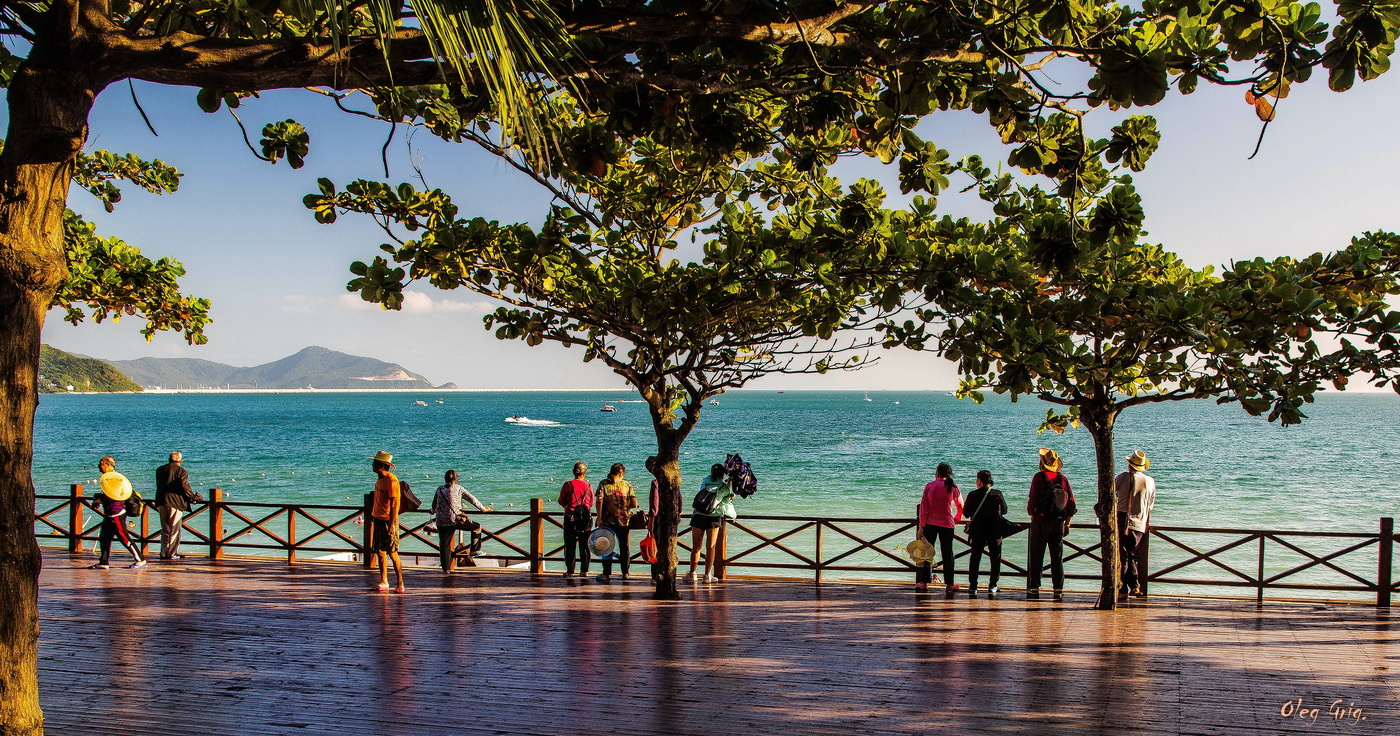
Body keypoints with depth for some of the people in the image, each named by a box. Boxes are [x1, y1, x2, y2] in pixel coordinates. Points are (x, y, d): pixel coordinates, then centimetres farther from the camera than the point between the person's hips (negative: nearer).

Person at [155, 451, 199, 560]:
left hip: (161, 502, 6)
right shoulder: (181, 471, -5)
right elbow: (184, 486, -15)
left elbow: (159, 486, 18)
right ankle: (171, 553, 2)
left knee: (165, 529, 14)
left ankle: (164, 553, 15)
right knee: (175, 529, 2)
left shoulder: (160, 470, 13)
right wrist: (193, 497, -4)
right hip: (175, 502, -6)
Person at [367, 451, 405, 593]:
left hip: (388, 521, -9)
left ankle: (400, 584, 1)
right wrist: (373, 515, 20)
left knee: (392, 553, -5)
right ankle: (384, 582, 19)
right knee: (380, 552, 11)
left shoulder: (391, 479, -16)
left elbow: (394, 503, -19)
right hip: (378, 520, 9)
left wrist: (391, 524, -22)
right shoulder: (379, 479, 12)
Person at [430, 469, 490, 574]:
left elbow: (434, 505, 22)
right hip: (455, 520, -3)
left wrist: (434, 511, 44)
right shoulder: (459, 489, 1)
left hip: (442, 522, 3)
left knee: (444, 545, 9)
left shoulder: (440, 489, 9)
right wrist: (483, 509, 15)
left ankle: (446, 568, 12)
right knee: (477, 527, 14)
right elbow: (472, 499, 4)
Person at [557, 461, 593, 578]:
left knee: (570, 545, 4)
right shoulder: (588, 486, 0)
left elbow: (561, 501, 3)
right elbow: (591, 503, 10)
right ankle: (584, 571, 11)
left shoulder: (568, 485, -6)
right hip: (586, 518, 2)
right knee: (585, 546, 9)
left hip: (571, 517, -2)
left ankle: (570, 571, 4)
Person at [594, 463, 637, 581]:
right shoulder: (627, 485, 0)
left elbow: (599, 502, -13)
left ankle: (607, 574, 6)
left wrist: (599, 519, -11)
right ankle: (625, 573, 15)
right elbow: (634, 504, -2)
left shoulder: (603, 484, -4)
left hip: (608, 521, -1)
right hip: (624, 520, 2)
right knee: (624, 547, 13)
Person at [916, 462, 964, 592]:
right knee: (947, 553, 8)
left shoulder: (929, 486, -1)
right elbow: (961, 506, 10)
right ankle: (950, 584, 11)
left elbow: (923, 507, -4)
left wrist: (922, 525, -1)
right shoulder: (953, 487, 0)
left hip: (930, 523, 0)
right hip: (947, 524, 0)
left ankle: (924, 582, 7)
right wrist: (957, 518, 29)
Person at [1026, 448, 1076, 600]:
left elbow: (1033, 499, -10)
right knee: (1057, 558, 8)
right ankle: (1059, 590, 6)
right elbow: (1071, 502, 6)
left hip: (1040, 522, -4)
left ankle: (1033, 589, 0)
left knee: (1036, 557, 1)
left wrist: (1032, 515, 7)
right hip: (1058, 523, 4)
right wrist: (1067, 523, 12)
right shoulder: (1063, 478, 5)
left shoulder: (1039, 477, -7)